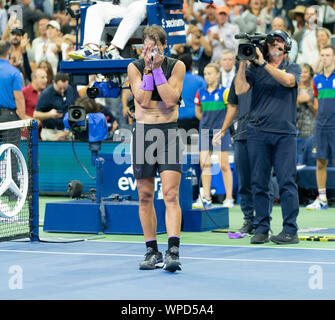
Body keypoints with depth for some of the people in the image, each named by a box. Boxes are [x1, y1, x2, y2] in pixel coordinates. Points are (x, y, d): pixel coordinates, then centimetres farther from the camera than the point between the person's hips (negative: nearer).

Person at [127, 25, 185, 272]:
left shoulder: (176, 66, 1)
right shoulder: (135, 67, 2)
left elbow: (170, 100, -11)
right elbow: (143, 100, -9)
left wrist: (158, 69, -12)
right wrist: (149, 69, -12)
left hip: (169, 133, -2)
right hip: (143, 131, 2)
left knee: (171, 194, -13)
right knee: (145, 196, 4)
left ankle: (173, 251, -21)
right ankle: (152, 251, 14)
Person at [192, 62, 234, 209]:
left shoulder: (224, 92, -6)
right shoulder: (200, 93, 7)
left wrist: (224, 123, 3)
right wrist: (208, 121, 11)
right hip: (205, 131, 4)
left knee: (224, 165, -4)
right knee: (204, 164, 1)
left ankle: (229, 198, 0)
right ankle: (206, 198, 5)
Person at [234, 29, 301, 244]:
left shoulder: (293, 68, 12)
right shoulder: (254, 70, 12)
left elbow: (288, 80, -11)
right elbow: (240, 90, -2)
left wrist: (263, 63, -13)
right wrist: (243, 62, -7)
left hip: (285, 133, -1)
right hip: (258, 133, 1)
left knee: (287, 182, -6)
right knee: (259, 183, 2)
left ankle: (290, 230, -3)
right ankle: (261, 229, 9)